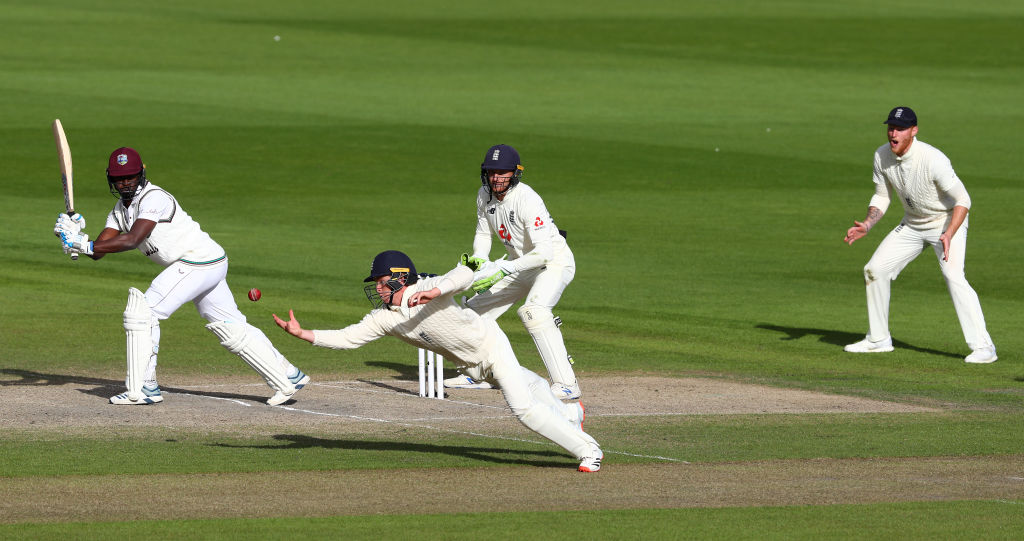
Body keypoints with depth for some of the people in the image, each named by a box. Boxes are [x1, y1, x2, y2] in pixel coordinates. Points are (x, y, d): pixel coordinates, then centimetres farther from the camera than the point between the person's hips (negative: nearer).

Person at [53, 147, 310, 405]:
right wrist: (77, 235, -18)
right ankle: (289, 378, 20)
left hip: (198, 264, -10)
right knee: (232, 329, 13)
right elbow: (98, 250, 3)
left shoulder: (154, 198, -17)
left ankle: (143, 389, -9)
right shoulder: (121, 209, 11)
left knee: (143, 311, -12)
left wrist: (85, 245, -32)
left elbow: (132, 240, -30)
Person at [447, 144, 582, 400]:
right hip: (520, 263, 9)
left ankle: (566, 383, -35)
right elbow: (483, 233, 9)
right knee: (475, 309, 12)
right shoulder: (485, 195, -6)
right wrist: (479, 258, -12)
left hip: (554, 261, -9)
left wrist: (504, 270, -41)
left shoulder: (527, 200, -30)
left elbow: (543, 253, -36)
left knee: (533, 311, -34)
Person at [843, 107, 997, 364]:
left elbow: (962, 200, -27)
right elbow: (881, 196, 5)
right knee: (875, 269, 4)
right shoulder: (882, 156, -10)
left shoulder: (933, 159, -31)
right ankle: (878, 340, 20)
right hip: (912, 225, 7)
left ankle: (983, 347, -27)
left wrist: (949, 235, -40)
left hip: (947, 222, -7)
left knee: (953, 276, -27)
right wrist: (866, 225, -13)